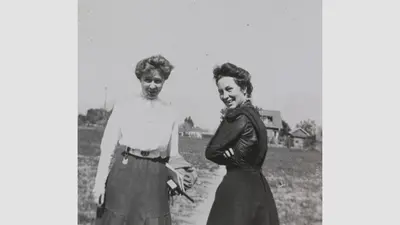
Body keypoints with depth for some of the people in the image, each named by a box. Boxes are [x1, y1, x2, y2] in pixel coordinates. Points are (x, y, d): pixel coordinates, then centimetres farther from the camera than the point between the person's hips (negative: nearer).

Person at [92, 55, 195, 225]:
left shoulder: (170, 113, 7)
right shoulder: (123, 107, 1)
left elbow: (172, 155, 12)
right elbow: (108, 147, 1)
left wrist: (177, 174, -8)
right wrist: (100, 182, -6)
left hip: (155, 180, 2)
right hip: (123, 175, -1)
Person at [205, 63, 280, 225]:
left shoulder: (239, 116, -17)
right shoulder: (254, 114, 10)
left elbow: (211, 152, -13)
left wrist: (228, 156, 2)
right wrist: (232, 155, -7)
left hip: (238, 188, -9)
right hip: (257, 187, 9)